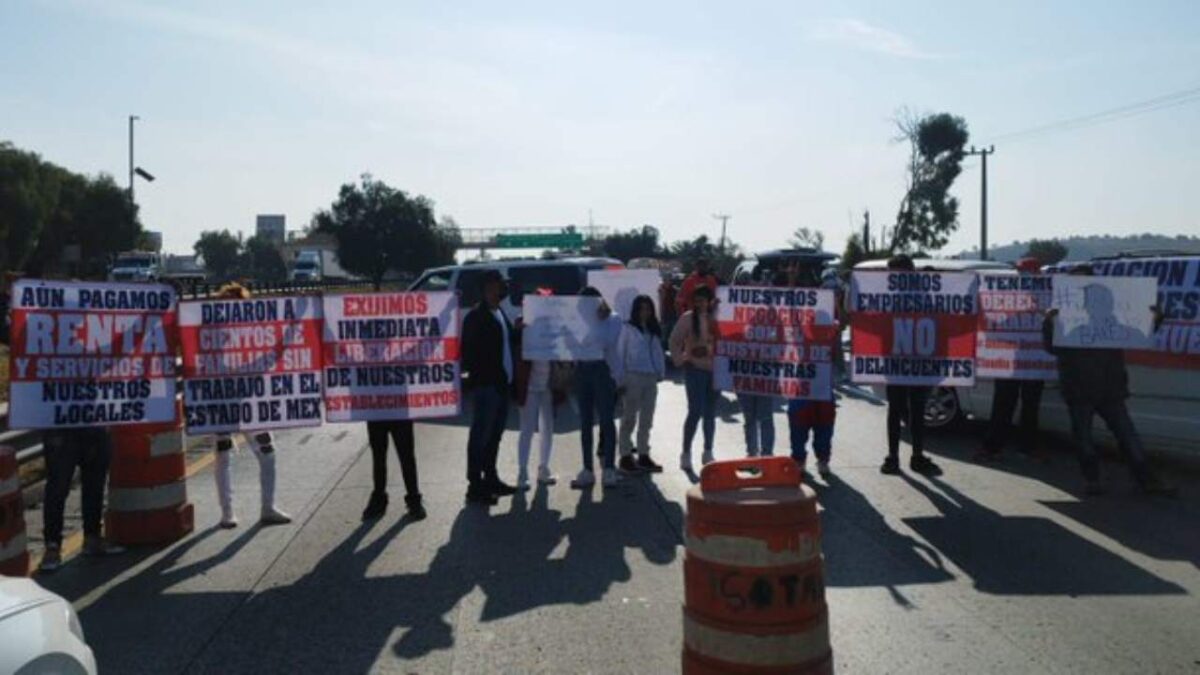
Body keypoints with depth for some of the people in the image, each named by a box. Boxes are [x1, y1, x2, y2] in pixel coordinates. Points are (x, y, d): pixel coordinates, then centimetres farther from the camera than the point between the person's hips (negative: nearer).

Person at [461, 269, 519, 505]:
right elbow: (469, 350, -13)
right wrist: (472, 375, -17)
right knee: (481, 436, -4)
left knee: (494, 435, 16)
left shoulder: (501, 314, 16)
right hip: (486, 385, -8)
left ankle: (490, 479, 26)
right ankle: (475, 486, 0)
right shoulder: (476, 316, -10)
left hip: (502, 384, 8)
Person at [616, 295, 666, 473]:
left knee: (646, 419, 9)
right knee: (629, 418, -2)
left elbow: (659, 352, 14)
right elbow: (620, 353, -2)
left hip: (651, 377, 5)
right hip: (634, 376, -5)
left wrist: (661, 372, 2)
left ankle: (643, 455, 16)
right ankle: (625, 457, 3)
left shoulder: (654, 330, 15)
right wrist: (620, 379, -7)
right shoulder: (628, 328, 0)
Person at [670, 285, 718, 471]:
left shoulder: (716, 318, 4)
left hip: (713, 369, 4)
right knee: (695, 411, -7)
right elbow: (674, 340, -1)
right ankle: (686, 453, 2)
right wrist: (680, 359, -7)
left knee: (710, 413, 11)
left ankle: (708, 452, 23)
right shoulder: (688, 318, -4)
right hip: (695, 369, -4)